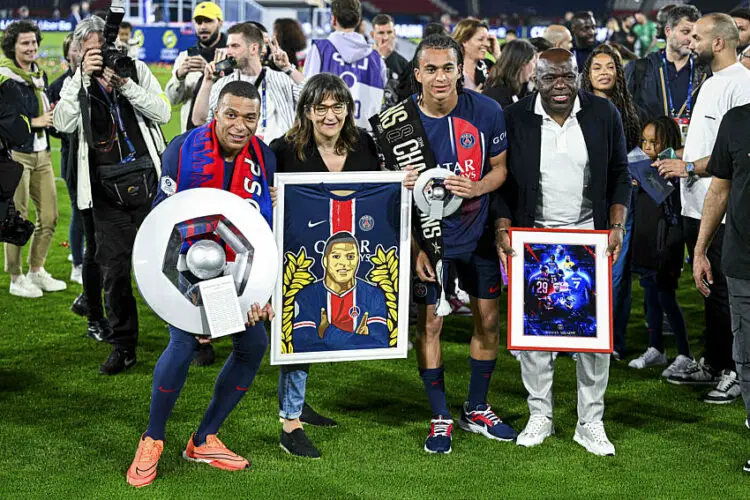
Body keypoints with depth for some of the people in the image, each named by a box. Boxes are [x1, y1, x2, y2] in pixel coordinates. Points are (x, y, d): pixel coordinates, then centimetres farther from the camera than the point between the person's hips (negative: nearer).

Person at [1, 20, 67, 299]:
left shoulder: (39, 75, 15)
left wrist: (51, 116, 7)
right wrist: (32, 122, -15)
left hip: (41, 153, 8)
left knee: (49, 216, 7)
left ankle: (37, 271, 22)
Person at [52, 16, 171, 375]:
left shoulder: (136, 69, 4)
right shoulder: (76, 84, 5)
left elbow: (162, 112, -7)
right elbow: (63, 123, -13)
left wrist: (124, 84, -18)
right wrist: (84, 77, -19)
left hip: (147, 180, -1)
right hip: (107, 190, 1)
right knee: (113, 268, 1)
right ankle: (123, 346, 10)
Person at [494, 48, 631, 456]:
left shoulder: (603, 114, 0)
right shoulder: (515, 119, -2)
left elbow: (619, 174, 6)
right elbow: (502, 181, 3)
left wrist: (617, 226, -4)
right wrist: (502, 230, -7)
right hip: (533, 240, 0)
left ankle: (590, 422, 11)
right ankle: (540, 417, 17)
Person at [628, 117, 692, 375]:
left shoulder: (673, 173, -13)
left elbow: (676, 220, -16)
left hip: (664, 250, -7)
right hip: (644, 248, 8)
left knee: (667, 300, -4)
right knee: (650, 298, 14)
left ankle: (684, 355, 4)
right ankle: (656, 349, 25)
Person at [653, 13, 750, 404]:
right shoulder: (711, 84, 17)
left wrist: (690, 167, -19)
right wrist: (674, 160, 12)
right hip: (696, 206, 10)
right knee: (710, 291, 16)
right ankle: (711, 364, 25)